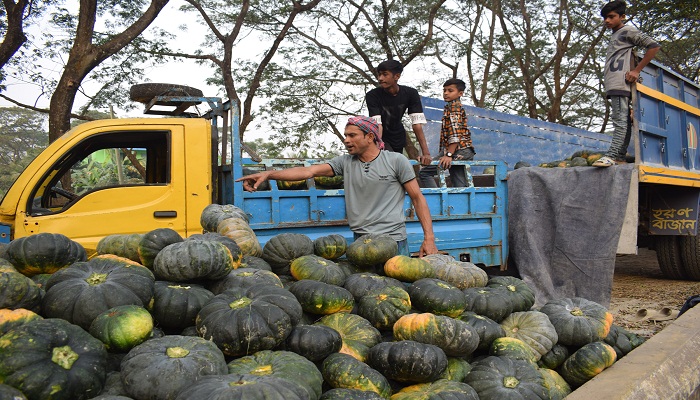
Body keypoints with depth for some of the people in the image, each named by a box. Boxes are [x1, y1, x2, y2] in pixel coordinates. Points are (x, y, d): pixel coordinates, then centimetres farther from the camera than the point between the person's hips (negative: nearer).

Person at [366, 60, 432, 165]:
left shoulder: (410, 93, -17)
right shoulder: (372, 96, -23)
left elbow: (417, 123, -22)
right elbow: (377, 124, -31)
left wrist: (425, 153, -29)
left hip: (397, 136, 4)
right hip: (381, 138, -3)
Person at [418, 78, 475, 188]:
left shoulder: (453, 107, -6)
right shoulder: (457, 106, 25)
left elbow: (455, 132, -18)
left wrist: (449, 155, -25)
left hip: (458, 150, -10)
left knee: (424, 172, -12)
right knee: (459, 185, 8)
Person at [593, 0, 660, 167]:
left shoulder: (628, 31, 3)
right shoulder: (615, 36, 29)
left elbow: (654, 46, -6)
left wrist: (636, 71, -10)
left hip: (621, 83, -9)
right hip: (613, 85, 9)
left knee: (620, 119, -17)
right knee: (622, 120, 5)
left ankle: (612, 155, -27)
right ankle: (620, 156, 2)